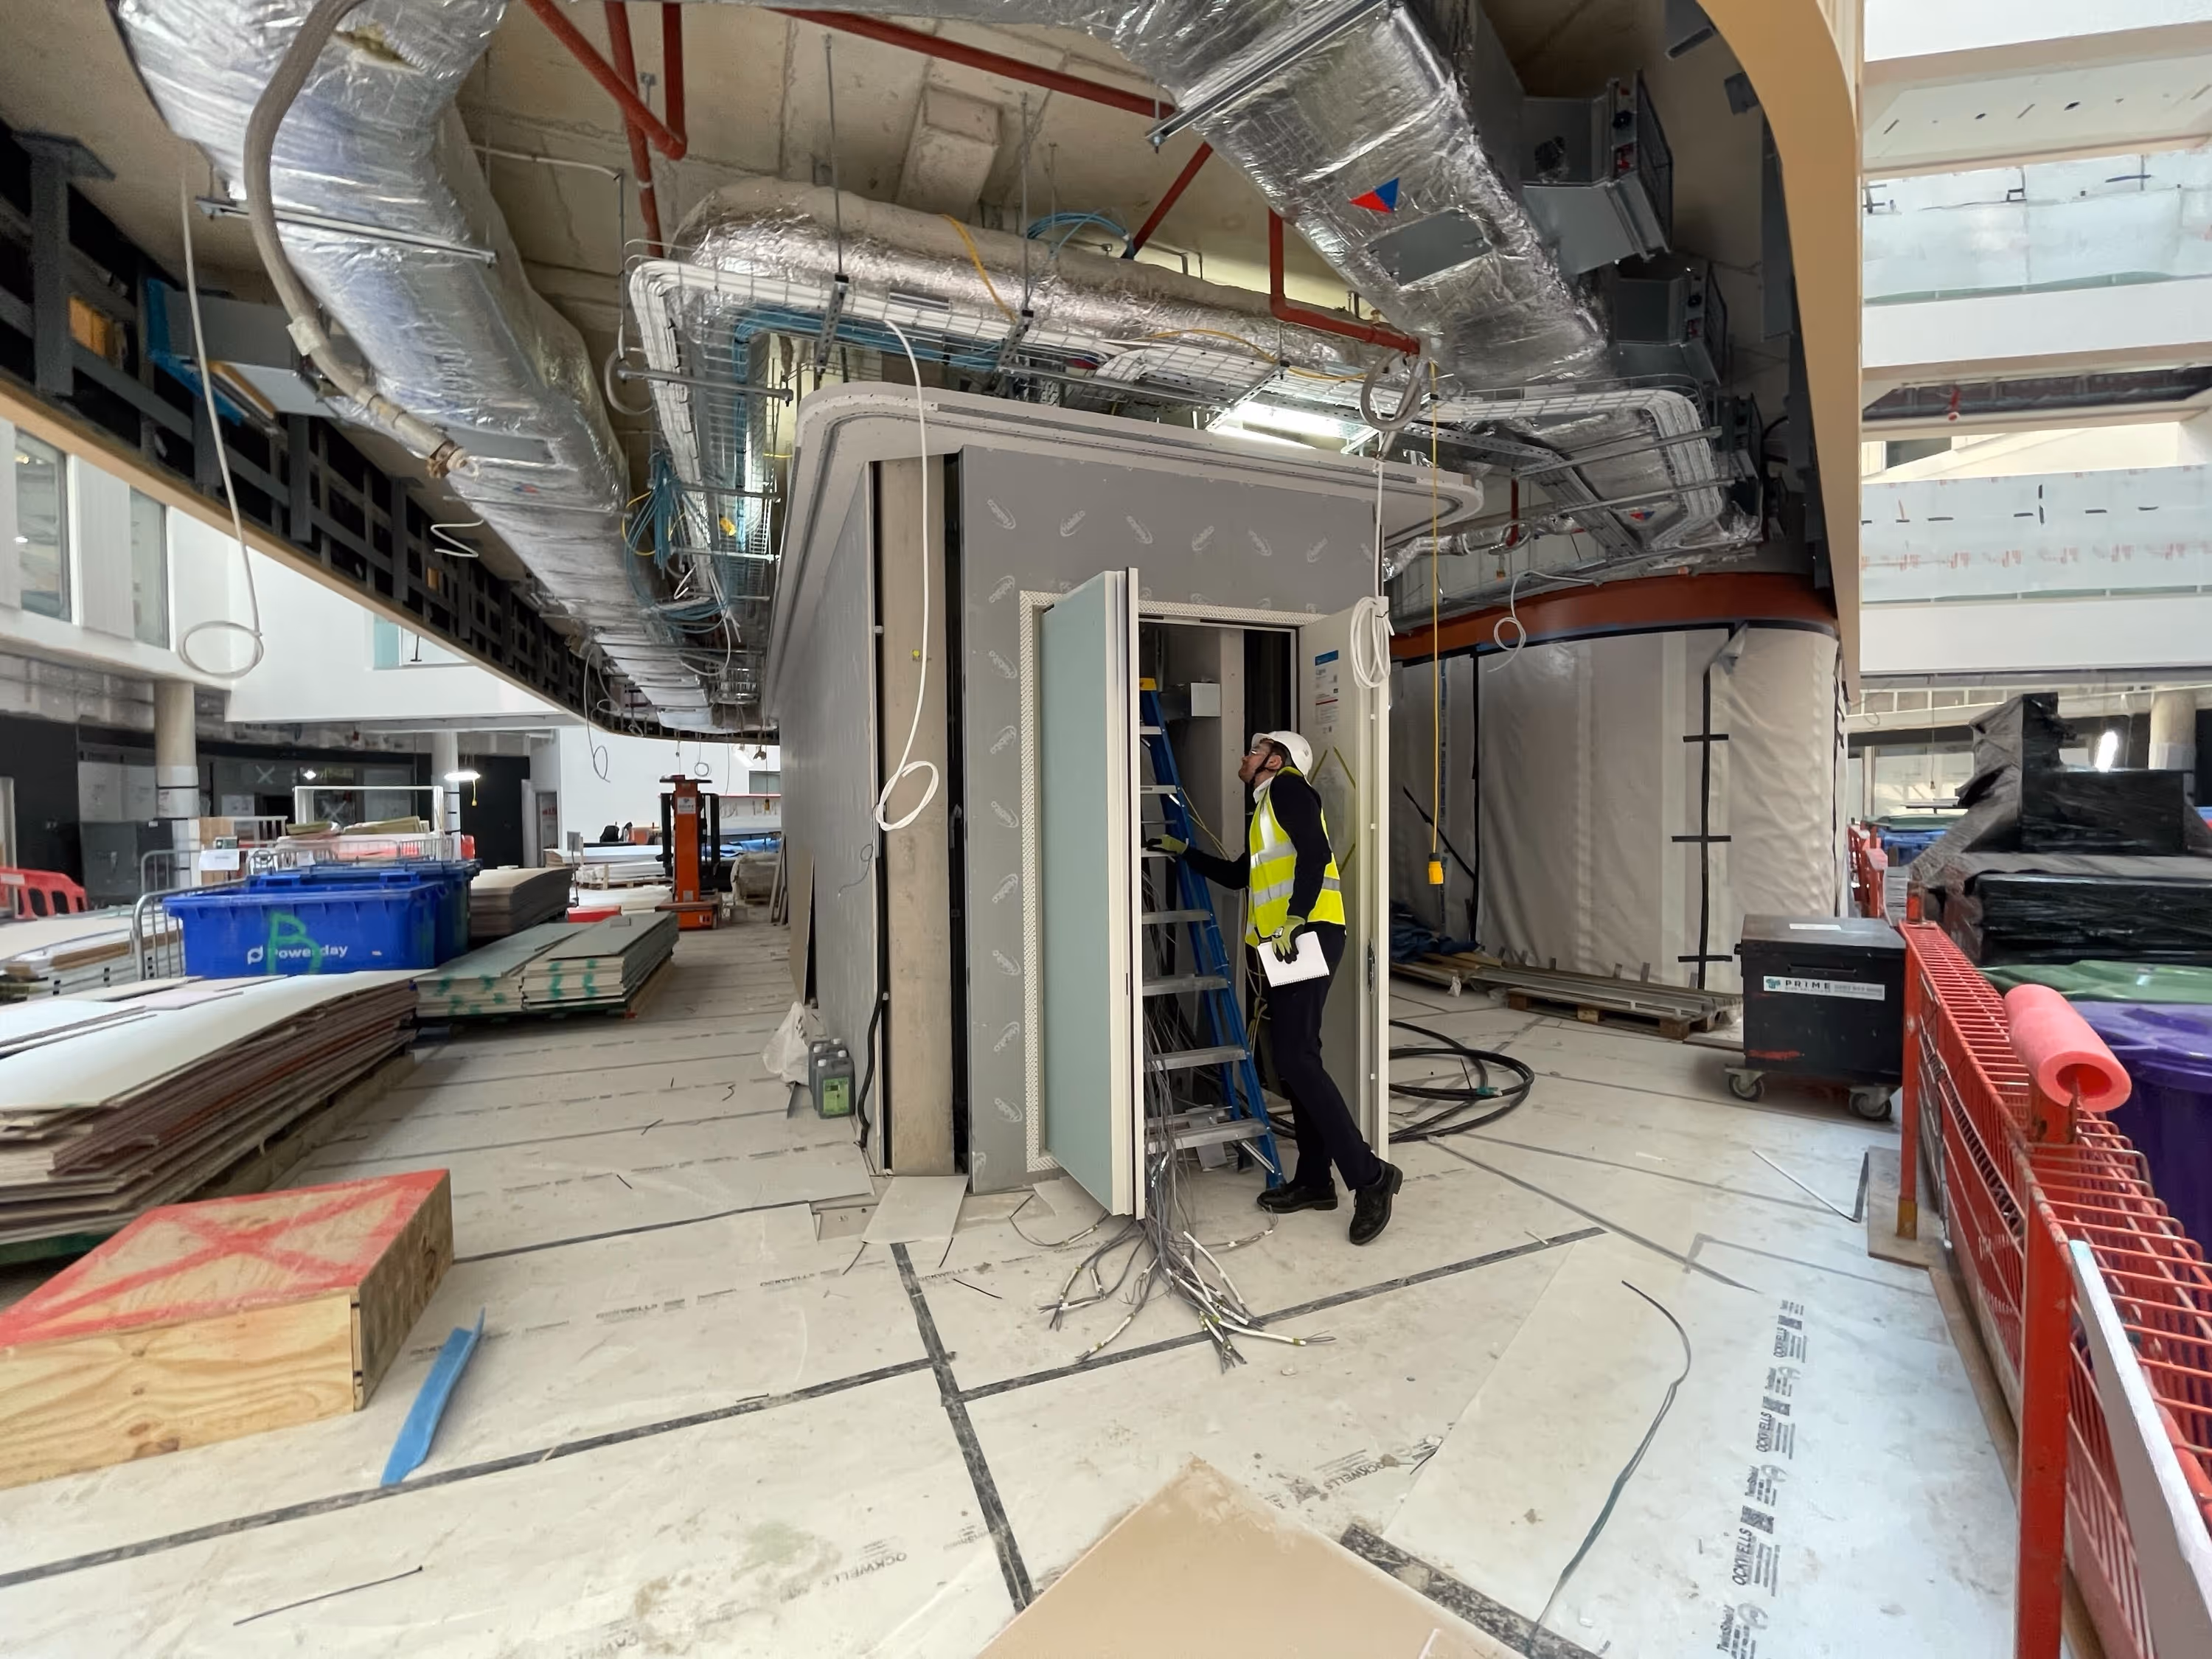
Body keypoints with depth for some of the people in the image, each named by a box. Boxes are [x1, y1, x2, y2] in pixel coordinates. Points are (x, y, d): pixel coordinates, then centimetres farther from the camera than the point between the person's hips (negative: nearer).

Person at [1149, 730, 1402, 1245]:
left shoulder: (1287, 786, 0)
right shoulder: (1266, 810, 28)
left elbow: (1315, 852, -16)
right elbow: (1237, 875, 39)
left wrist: (1294, 919, -24)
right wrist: (1183, 851, 40)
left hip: (1308, 934, -10)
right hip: (1285, 944, 10)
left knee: (1296, 1058, -15)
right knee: (1295, 1059, 10)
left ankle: (1369, 1175, -10)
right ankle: (1314, 1180, 17)